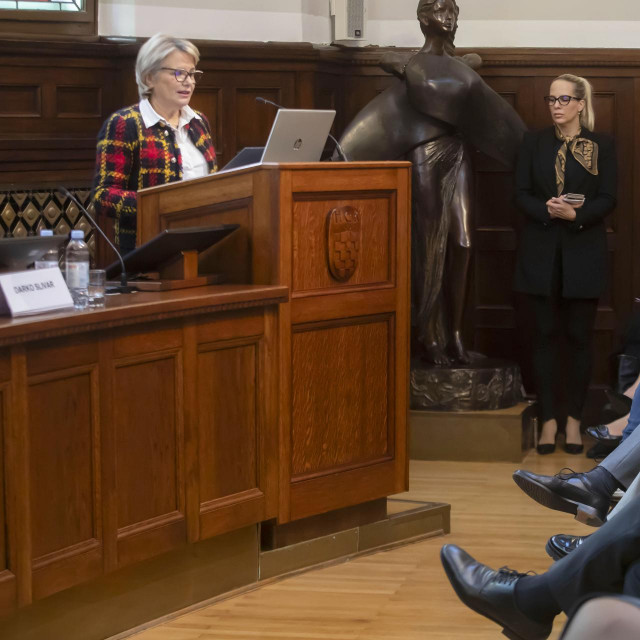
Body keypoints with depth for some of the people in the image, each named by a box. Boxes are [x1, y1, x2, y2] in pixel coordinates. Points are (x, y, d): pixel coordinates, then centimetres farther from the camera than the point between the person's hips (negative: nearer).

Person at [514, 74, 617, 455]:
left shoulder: (602, 146, 1)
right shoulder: (534, 143, 7)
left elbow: (607, 199, -4)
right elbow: (521, 194, 2)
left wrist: (575, 214, -21)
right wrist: (548, 210, -17)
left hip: (584, 253, -1)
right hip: (542, 252, 1)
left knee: (580, 337, 2)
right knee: (546, 335, 3)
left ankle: (574, 419, 11)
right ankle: (548, 419, 9)